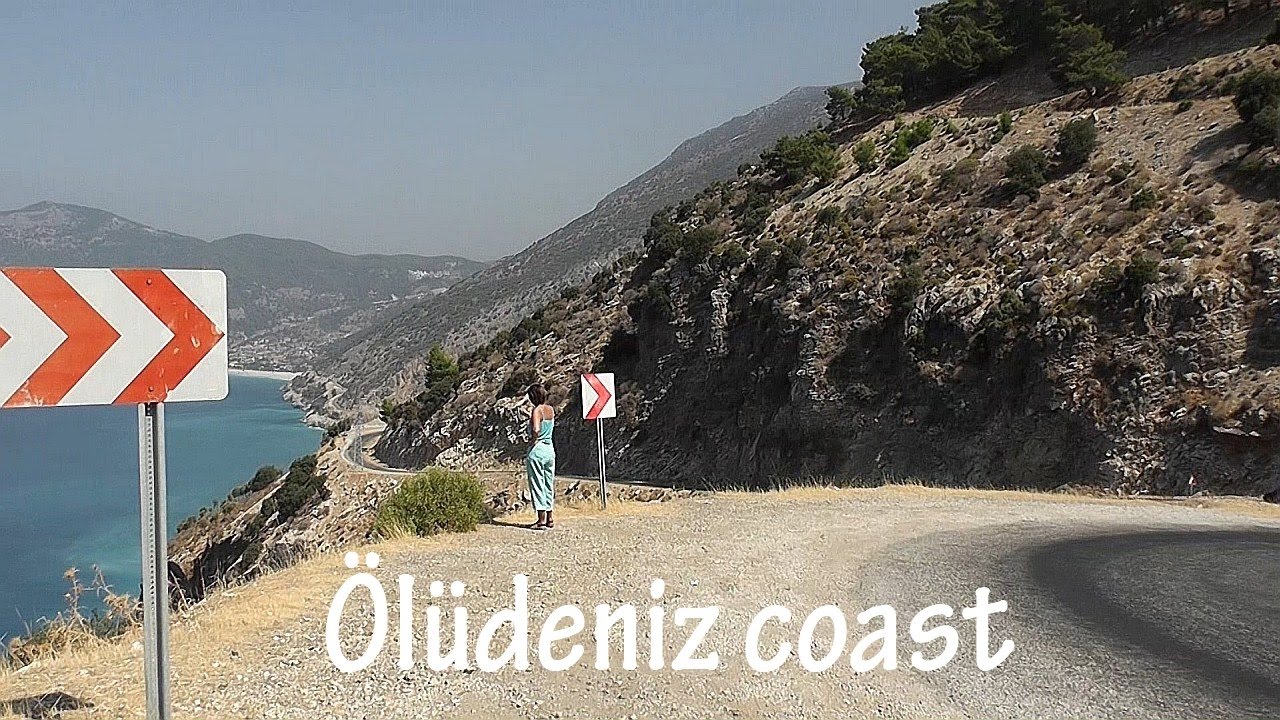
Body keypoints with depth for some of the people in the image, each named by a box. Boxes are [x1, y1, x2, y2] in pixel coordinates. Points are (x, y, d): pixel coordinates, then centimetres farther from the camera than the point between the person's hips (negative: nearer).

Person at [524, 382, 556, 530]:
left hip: (537, 450, -7)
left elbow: (536, 430, -29)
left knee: (537, 485, 0)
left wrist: (532, 441, -14)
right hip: (550, 449, 7)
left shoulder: (536, 410, -14)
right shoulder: (551, 409, 6)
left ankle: (542, 520, 1)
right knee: (549, 484, 15)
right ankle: (549, 518, 20)